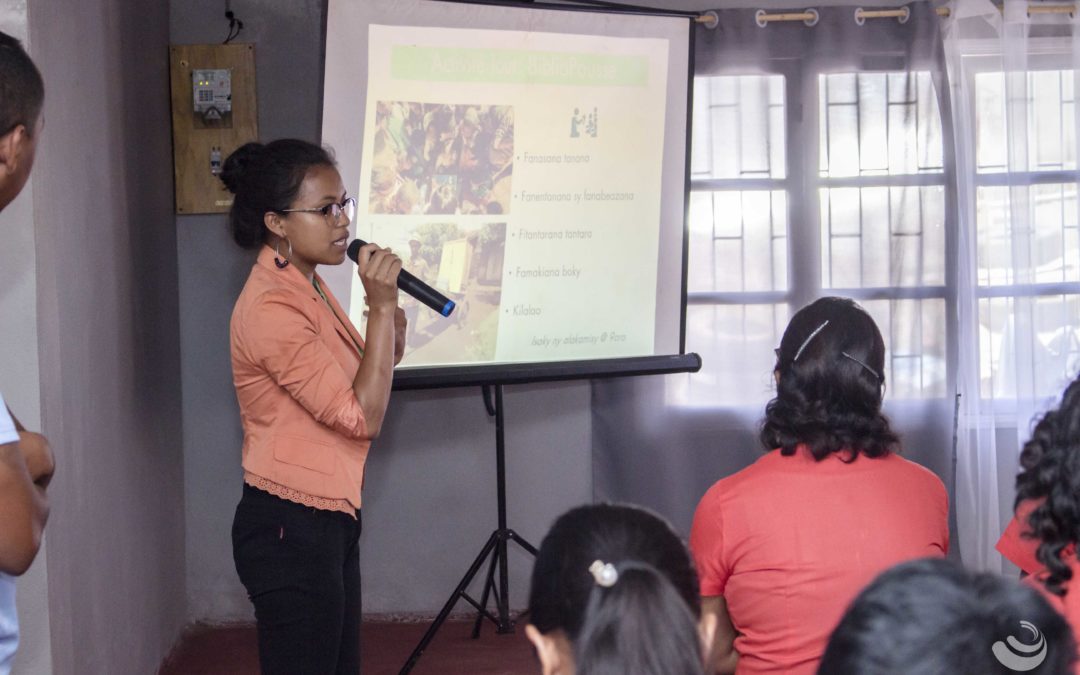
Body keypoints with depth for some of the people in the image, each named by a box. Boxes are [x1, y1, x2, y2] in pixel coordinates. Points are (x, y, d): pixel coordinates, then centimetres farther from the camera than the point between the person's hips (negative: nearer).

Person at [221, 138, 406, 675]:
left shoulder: (307, 288, 11)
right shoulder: (271, 309, -20)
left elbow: (345, 391, 15)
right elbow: (361, 417, -20)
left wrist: (387, 344, -2)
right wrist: (382, 307, -19)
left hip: (326, 521, 10)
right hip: (290, 530, -10)